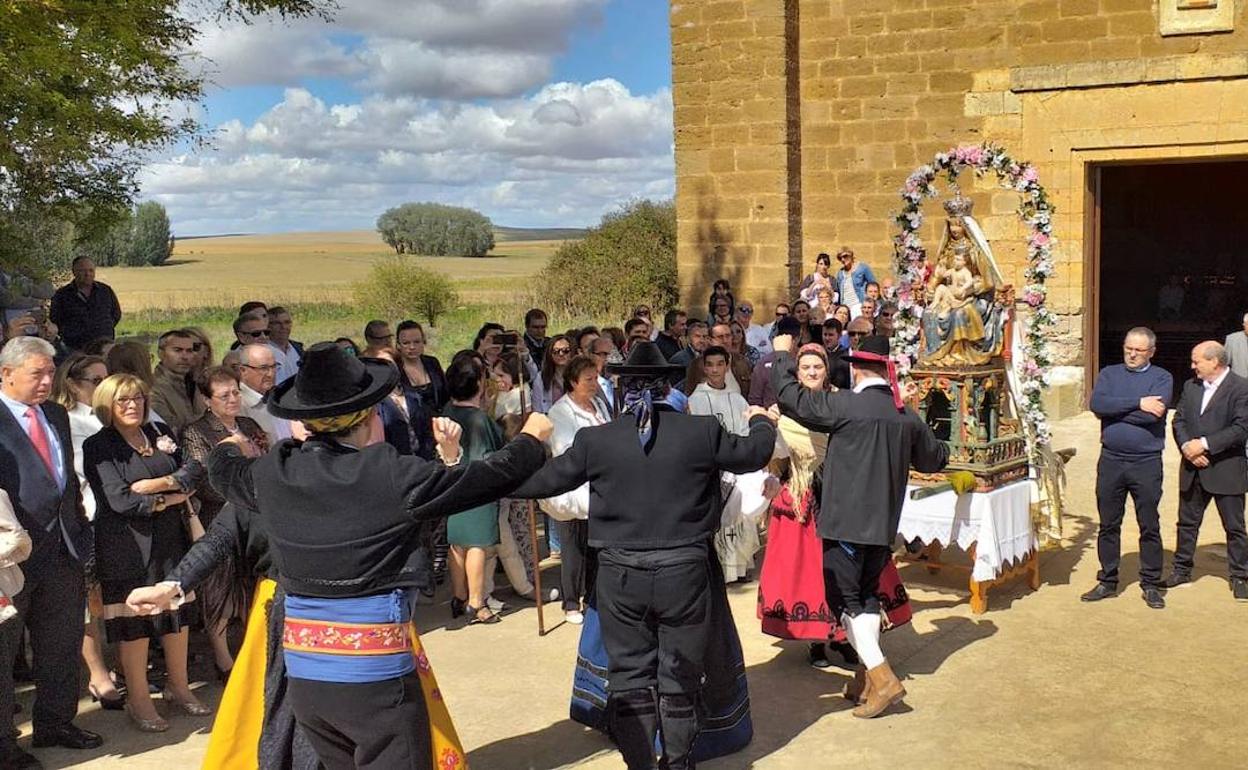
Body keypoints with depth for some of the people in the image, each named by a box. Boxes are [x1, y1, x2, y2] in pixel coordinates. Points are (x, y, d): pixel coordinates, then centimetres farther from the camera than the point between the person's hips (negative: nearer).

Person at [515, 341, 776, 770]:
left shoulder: (596, 440, -7)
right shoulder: (703, 431, -7)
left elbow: (544, 480, 6)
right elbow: (754, 454, 10)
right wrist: (761, 422, 33)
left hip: (621, 576, 0)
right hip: (684, 572, 0)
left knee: (630, 678, 11)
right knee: (680, 679, 14)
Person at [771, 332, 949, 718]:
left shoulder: (846, 405, -15)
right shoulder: (907, 417, 4)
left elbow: (790, 396, -10)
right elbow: (934, 459, 19)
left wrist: (782, 355, 7)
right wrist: (941, 446, 44)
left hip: (846, 520, -6)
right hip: (884, 522, 6)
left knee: (845, 598, 1)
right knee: (867, 593, 17)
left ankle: (883, 678, -8)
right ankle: (867, 678, 21)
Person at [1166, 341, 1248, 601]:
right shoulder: (1191, 386, 9)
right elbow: (1178, 420, 7)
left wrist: (1204, 444, -20)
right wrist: (1186, 446, -11)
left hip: (1226, 470, -6)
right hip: (1193, 470, 6)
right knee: (1187, 522, 14)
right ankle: (1181, 570, 27)